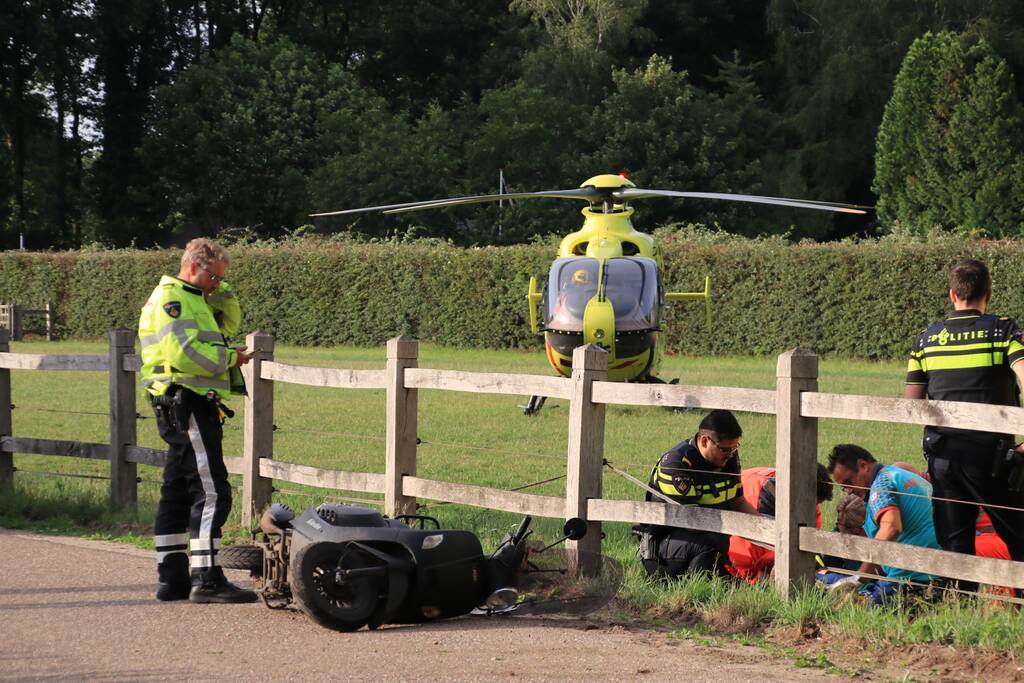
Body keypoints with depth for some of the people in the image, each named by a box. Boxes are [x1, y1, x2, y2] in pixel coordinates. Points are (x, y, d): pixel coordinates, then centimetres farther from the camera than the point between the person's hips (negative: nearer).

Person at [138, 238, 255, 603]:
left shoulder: (190, 300, 23)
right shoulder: (171, 299, -10)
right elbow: (185, 354, -21)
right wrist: (229, 357, -12)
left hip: (183, 408, 11)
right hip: (187, 405, -11)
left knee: (178, 492, 12)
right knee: (211, 491, -14)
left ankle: (172, 577, 16)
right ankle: (207, 580, -17)